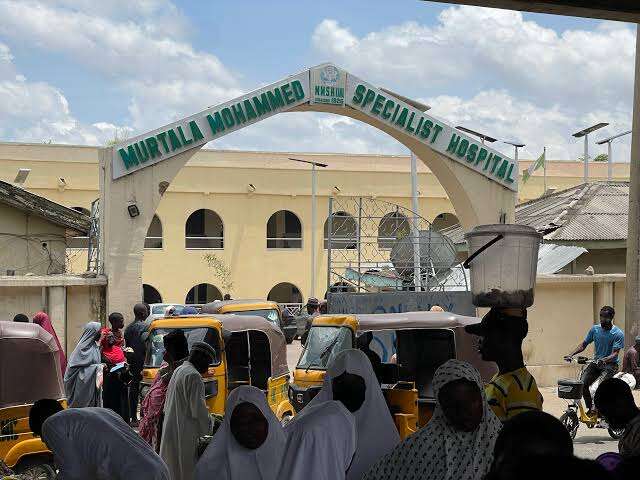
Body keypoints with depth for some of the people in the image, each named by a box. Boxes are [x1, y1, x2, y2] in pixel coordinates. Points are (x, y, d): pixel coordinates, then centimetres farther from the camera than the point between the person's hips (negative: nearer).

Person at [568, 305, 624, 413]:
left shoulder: (618, 334, -11)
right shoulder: (595, 329, 2)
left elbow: (615, 353, -19)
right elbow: (583, 345, 7)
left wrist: (605, 360, -39)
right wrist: (571, 354, -8)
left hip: (610, 364, -4)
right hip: (596, 362, 4)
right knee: (582, 383, -15)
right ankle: (590, 408, 2)